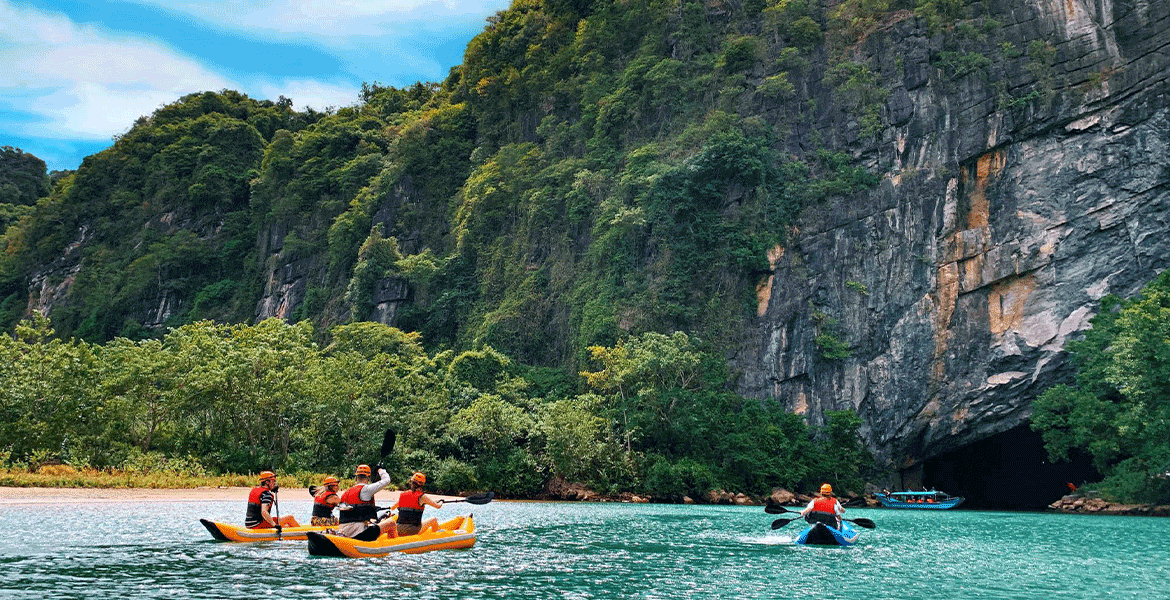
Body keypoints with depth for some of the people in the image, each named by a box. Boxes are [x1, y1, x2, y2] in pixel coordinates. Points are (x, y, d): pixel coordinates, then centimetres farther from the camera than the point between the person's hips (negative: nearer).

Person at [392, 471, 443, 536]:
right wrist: (440, 503, 27)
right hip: (413, 531, -5)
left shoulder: (402, 495, 7)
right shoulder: (422, 496, -5)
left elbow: (392, 507, 23)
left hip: (399, 531, 5)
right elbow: (438, 506, 3)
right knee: (434, 520, 14)